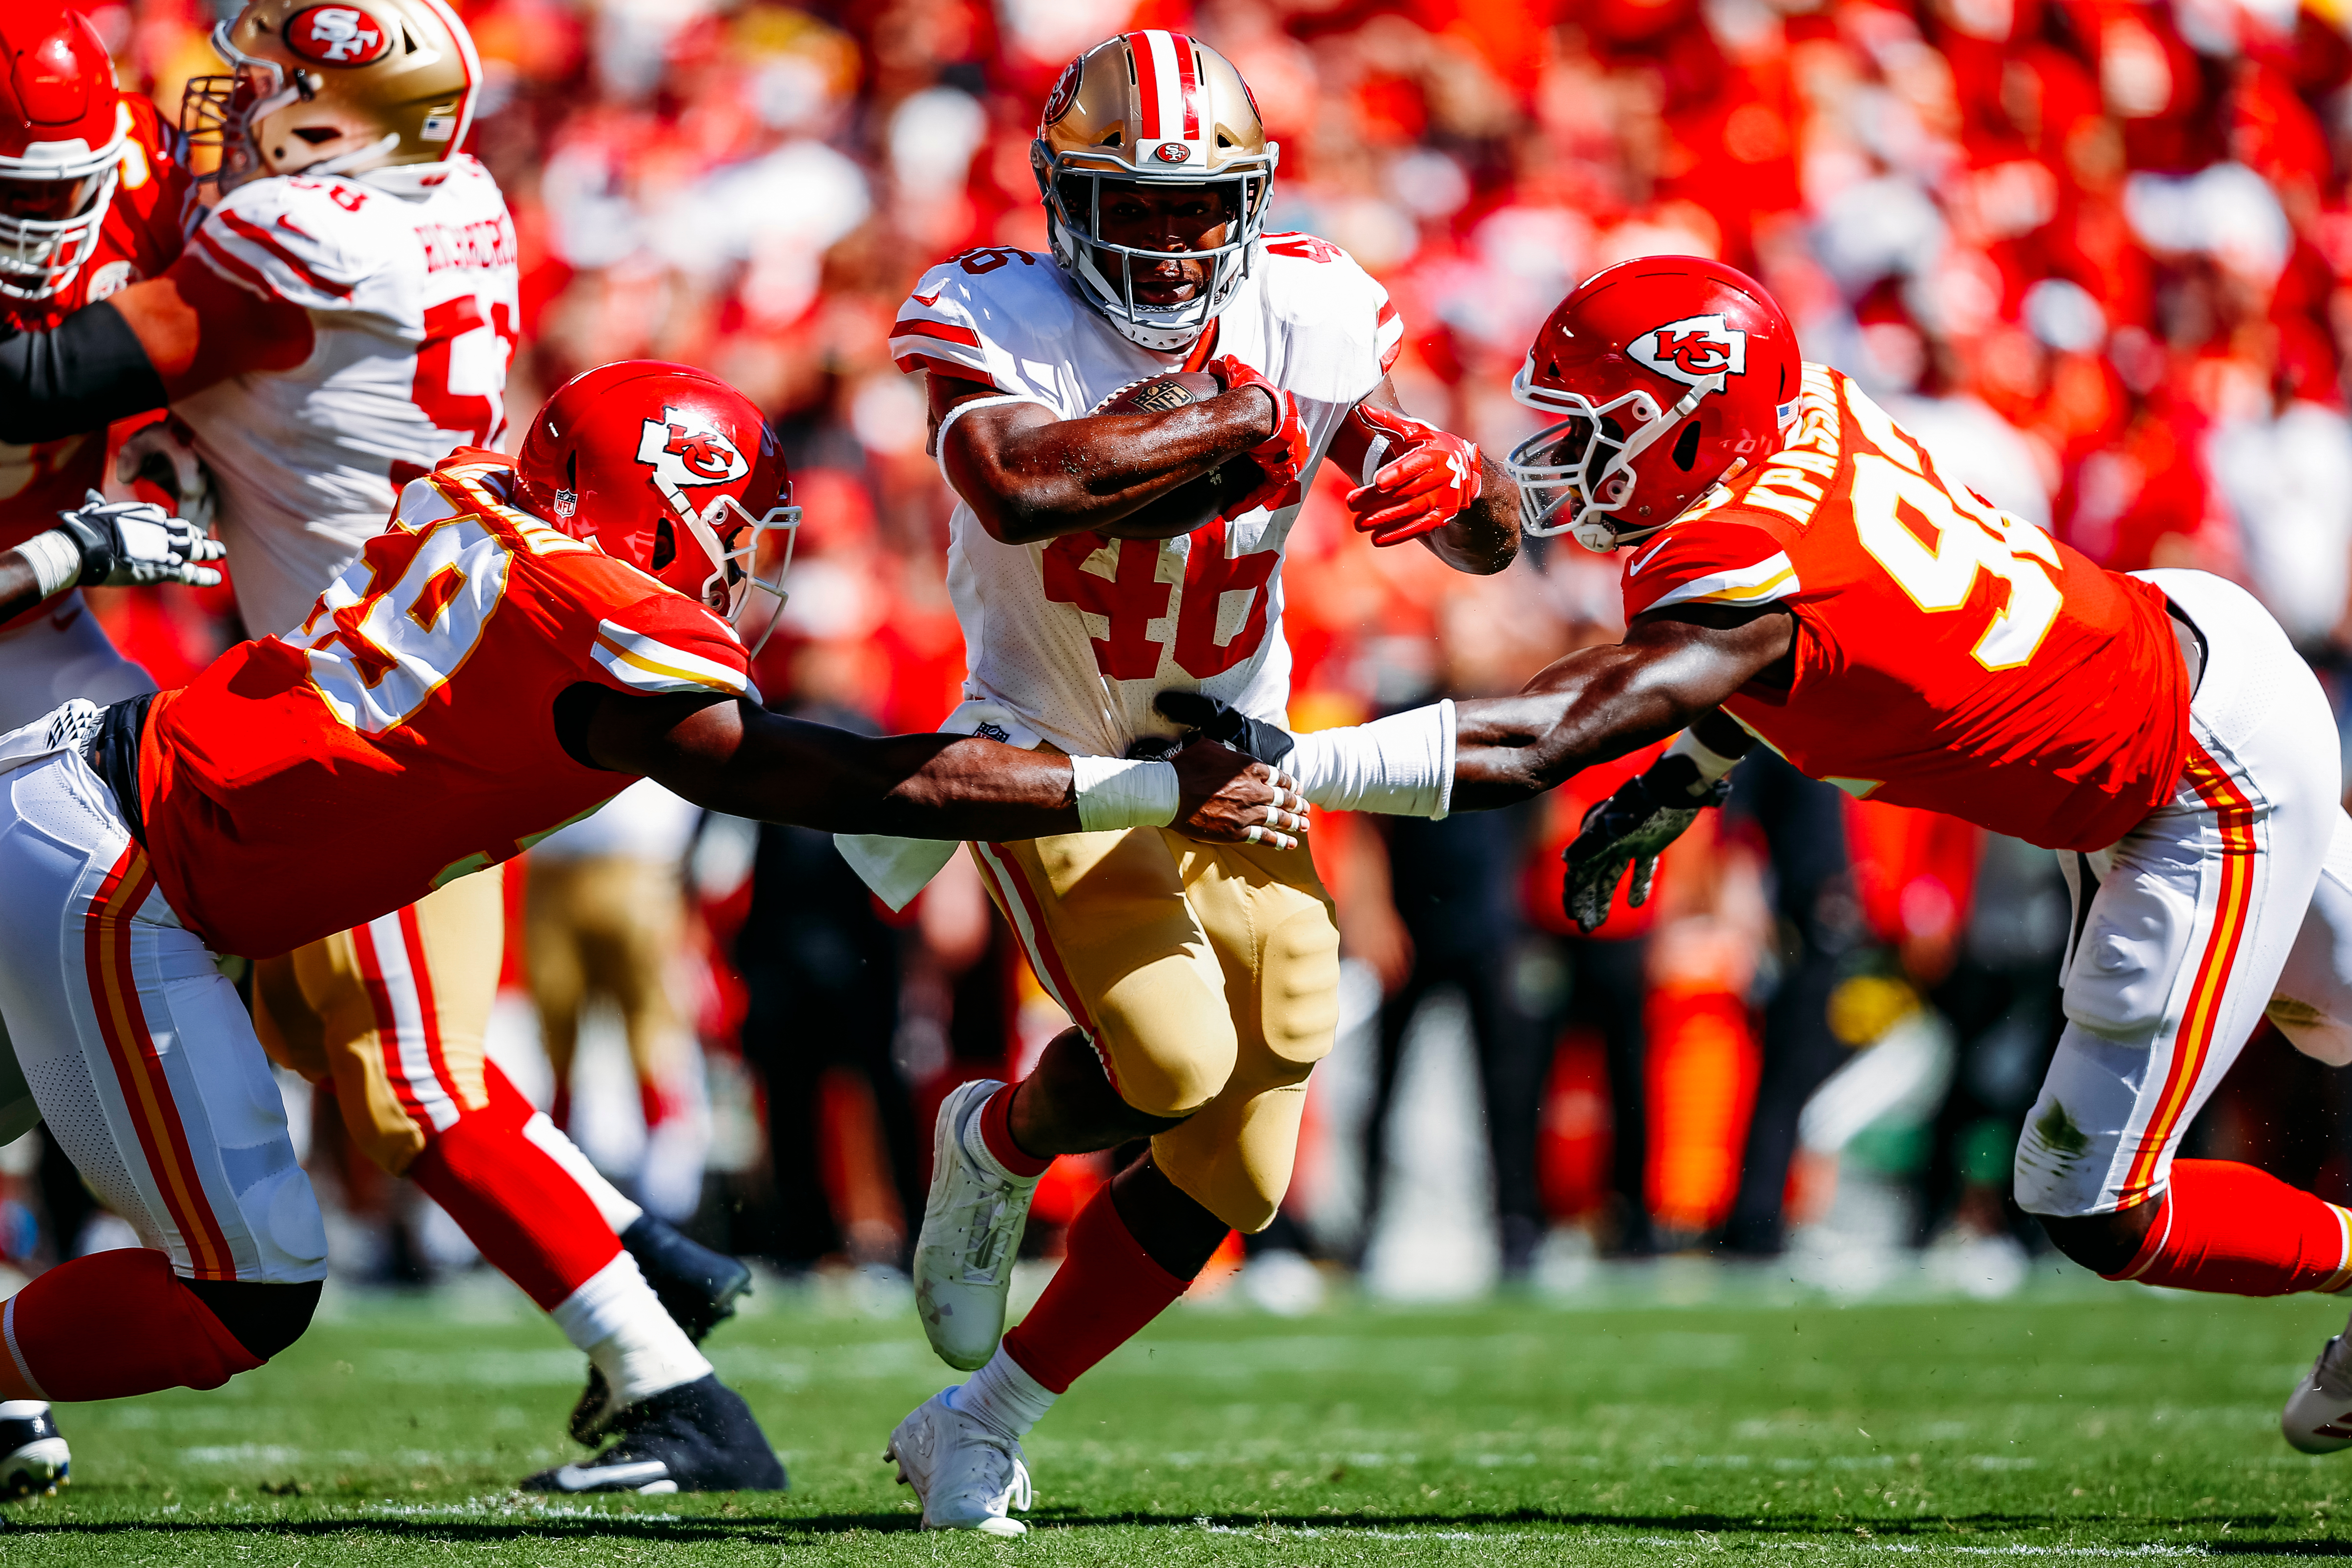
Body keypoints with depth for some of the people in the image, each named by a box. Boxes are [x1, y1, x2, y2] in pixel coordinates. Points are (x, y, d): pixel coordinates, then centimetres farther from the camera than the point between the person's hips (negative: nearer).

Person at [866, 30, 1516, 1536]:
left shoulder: (1310, 319, -10)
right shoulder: (993, 317, -20)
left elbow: (1495, 541, -4)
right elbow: (1015, 485, -43)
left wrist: (1453, 481, -28)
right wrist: (1244, 421, -40)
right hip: (1049, 754, -4)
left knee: (1229, 1175, 1)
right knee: (1172, 1062, -26)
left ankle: (983, 1424, 20)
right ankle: (999, 1141, 10)